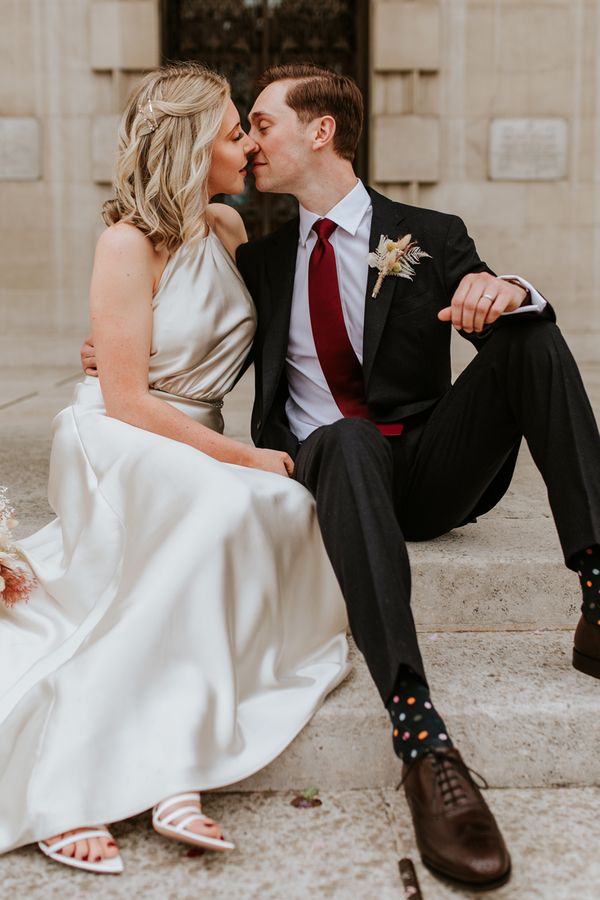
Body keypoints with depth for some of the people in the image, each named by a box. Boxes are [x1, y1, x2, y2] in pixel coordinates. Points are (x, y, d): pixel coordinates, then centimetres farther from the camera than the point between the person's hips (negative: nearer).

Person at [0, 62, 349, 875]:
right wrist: (245, 459, -17)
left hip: (199, 453, 7)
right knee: (234, 506, -36)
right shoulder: (130, 243, -13)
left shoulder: (227, 228, 8)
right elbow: (127, 403, -17)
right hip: (116, 449, -6)